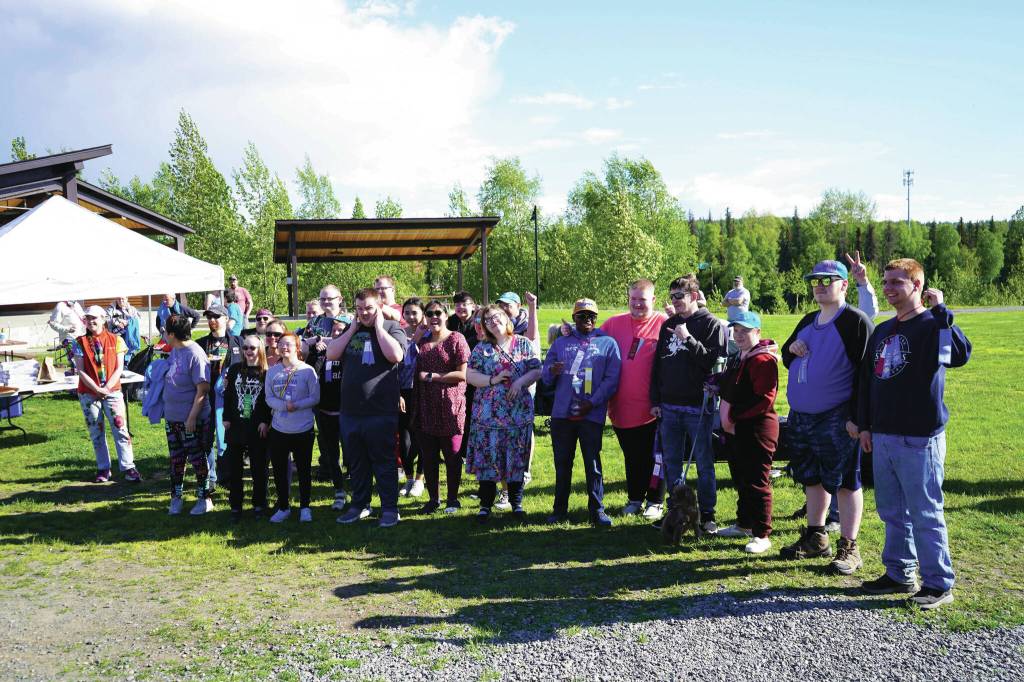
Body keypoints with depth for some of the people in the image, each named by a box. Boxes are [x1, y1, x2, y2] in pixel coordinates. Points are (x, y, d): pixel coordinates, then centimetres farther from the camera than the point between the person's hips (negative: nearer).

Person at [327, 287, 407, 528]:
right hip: (350, 411, 5)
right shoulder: (350, 330, 13)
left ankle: (389, 508, 14)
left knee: (384, 462, 4)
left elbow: (396, 355, -21)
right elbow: (331, 354, 1)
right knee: (357, 463, 16)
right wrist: (354, 328, -1)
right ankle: (359, 505, 29)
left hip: (381, 412, -5)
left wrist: (378, 327, -12)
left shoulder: (392, 328, -2)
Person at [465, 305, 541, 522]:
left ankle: (516, 502, 21)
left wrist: (520, 381, -15)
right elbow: (469, 375, 0)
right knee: (487, 457, 1)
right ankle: (485, 505, 12)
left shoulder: (523, 344, 6)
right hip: (488, 413, 0)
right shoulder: (481, 348, 6)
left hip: (519, 412, 0)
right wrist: (492, 380, -13)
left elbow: (537, 370, 2)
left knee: (517, 458, 7)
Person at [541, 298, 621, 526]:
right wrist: (551, 372, -14)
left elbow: (611, 380, -4)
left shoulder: (608, 343, 5)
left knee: (593, 464, -1)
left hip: (592, 415, -3)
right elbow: (545, 374, 10)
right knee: (562, 464, 9)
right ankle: (560, 509, 18)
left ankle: (597, 510, 8)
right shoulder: (561, 342, 14)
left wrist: (592, 403, -14)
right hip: (562, 414, 3)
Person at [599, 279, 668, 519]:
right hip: (622, 407, 4)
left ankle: (654, 502, 24)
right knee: (631, 457, 17)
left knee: (653, 457, 10)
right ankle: (634, 499, 32)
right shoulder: (614, 323, 5)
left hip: (652, 408, -3)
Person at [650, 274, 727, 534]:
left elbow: (714, 361, -14)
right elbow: (657, 364, 14)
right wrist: (655, 400, 9)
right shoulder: (668, 325, 13)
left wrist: (688, 339, -19)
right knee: (671, 463, 11)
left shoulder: (711, 324, -3)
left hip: (698, 406, -5)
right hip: (669, 407, 5)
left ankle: (707, 515, 15)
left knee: (704, 464, 4)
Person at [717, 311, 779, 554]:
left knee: (757, 482, -3)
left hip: (757, 429, -10)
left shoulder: (763, 360, -16)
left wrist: (733, 415, -19)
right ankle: (744, 524, 33)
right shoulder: (737, 359, 16)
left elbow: (764, 399, -23)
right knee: (740, 479, 19)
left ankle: (761, 535, 6)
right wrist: (727, 418, 12)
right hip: (735, 429, 10)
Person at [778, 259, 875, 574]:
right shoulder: (808, 321, 15)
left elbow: (865, 372, -14)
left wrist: (856, 417, -19)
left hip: (837, 419, -8)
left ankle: (849, 549, 10)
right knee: (813, 479, 16)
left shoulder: (856, 321, -9)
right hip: (800, 416, 8)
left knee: (845, 482, 0)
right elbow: (786, 359, 25)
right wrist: (791, 348, 0)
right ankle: (815, 539, 29)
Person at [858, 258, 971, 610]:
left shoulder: (932, 325, -8)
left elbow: (959, 355, -30)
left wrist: (940, 312, -27)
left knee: (925, 514, 0)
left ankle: (939, 584, 13)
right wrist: (865, 425, 15)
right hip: (882, 438, 7)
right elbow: (867, 379, 17)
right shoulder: (882, 331, 14)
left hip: (919, 439, -7)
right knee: (892, 512, 15)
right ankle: (899, 574, 28)